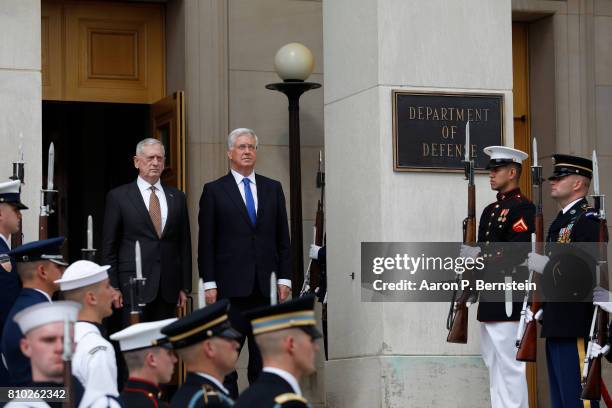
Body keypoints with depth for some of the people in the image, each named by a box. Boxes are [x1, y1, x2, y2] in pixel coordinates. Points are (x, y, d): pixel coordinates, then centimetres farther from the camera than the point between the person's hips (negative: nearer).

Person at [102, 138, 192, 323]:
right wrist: (113, 287, -5)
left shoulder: (177, 197, 12)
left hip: (169, 287, 3)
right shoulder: (118, 196, 2)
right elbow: (109, 247, 2)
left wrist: (185, 287, 8)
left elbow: (184, 244, 13)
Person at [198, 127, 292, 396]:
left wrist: (284, 278, 4)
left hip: (266, 286, 3)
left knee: (264, 354, 6)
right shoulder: (214, 190, 3)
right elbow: (206, 242, 0)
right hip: (231, 286, -3)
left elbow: (282, 238, 11)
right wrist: (209, 284, -7)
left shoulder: (273, 188, 12)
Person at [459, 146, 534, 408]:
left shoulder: (523, 207, -9)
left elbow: (517, 251, -18)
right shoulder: (490, 210, 19)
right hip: (489, 298, 10)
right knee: (494, 364, 13)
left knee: (509, 364, -9)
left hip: (508, 298, -10)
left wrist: (478, 255, -16)